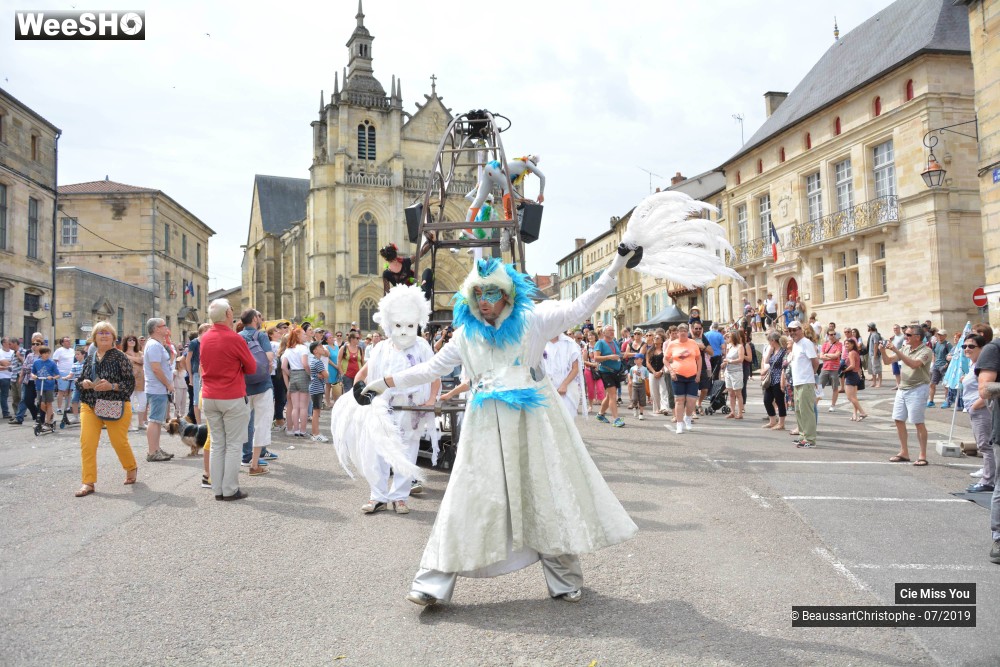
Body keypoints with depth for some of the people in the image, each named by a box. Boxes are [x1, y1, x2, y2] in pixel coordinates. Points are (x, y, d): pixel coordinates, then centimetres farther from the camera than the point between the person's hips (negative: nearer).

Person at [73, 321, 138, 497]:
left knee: (119, 442, 3)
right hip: (89, 406, 4)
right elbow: (79, 381, 16)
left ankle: (132, 468, 32)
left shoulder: (120, 357, -5)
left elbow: (130, 383, -8)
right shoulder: (90, 358, 10)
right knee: (87, 443, -8)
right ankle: (88, 482, -1)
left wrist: (111, 386, -22)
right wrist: (84, 383, -7)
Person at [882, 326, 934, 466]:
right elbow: (887, 361, 10)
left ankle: (923, 456, 3)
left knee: (918, 422, -5)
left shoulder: (926, 351, -11)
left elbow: (914, 364, -29)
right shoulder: (905, 349, 10)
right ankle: (904, 453, 18)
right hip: (902, 388, 7)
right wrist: (883, 350, -9)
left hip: (917, 389, -7)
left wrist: (896, 350, -30)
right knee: (898, 420, 8)